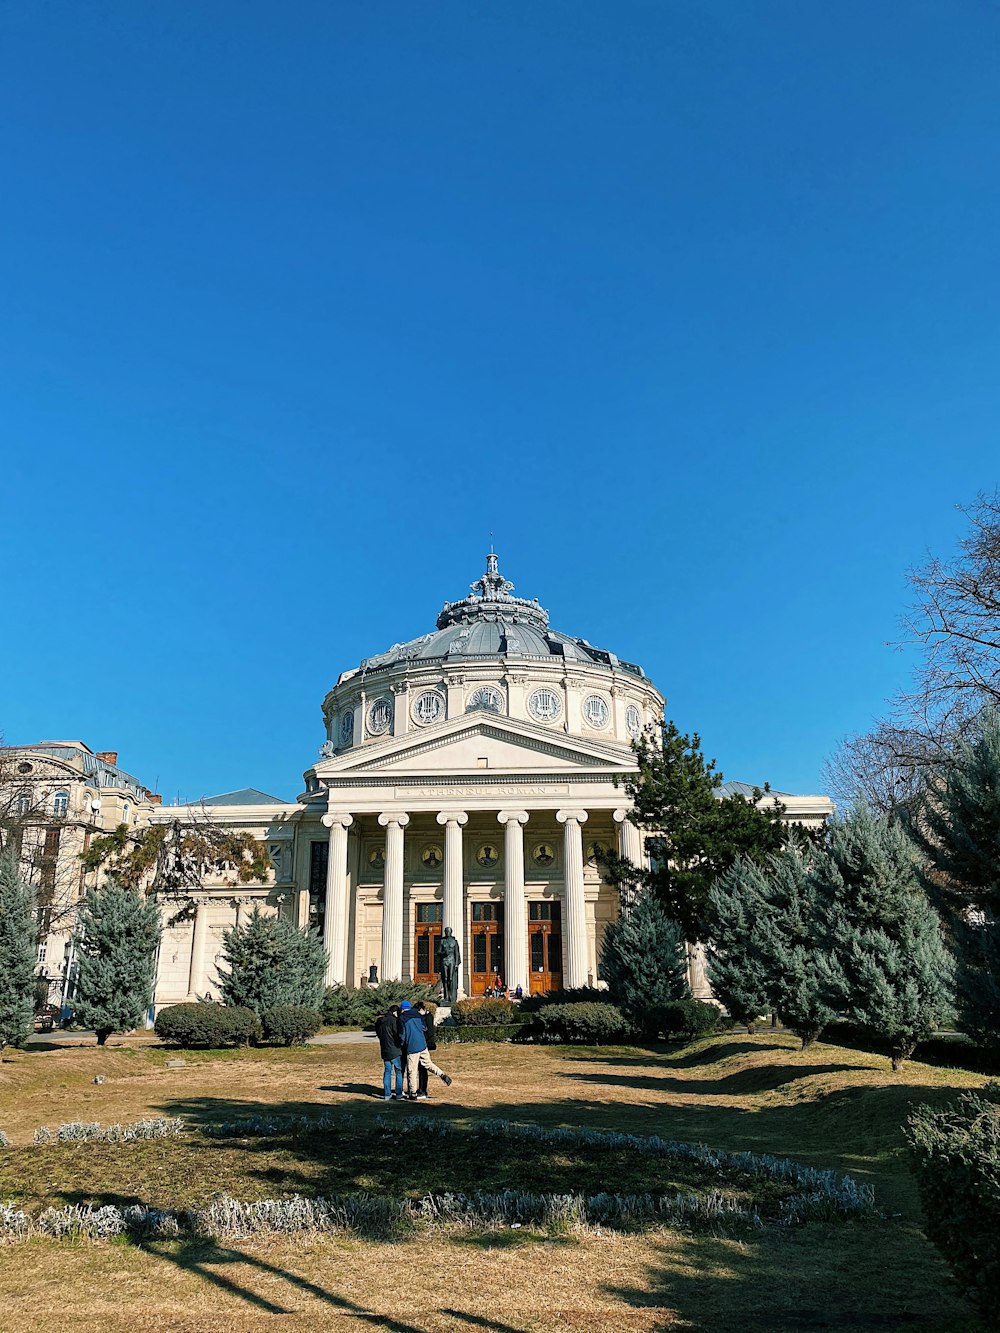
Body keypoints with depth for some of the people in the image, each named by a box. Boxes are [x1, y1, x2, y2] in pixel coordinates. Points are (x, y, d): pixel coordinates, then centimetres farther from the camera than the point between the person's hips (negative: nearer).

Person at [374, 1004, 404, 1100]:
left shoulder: (379, 1022, 10)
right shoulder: (393, 1020, -14)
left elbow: (379, 1034, 15)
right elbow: (398, 1034, -15)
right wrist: (401, 1043, 2)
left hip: (384, 1051, 6)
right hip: (395, 1050, -6)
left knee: (387, 1072, 12)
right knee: (399, 1072, 3)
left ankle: (387, 1094, 12)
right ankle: (398, 1095, 2)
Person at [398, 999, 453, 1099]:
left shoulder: (402, 1019, -9)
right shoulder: (417, 1015, 7)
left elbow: (402, 1035, -8)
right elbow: (424, 1028, 12)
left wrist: (401, 1044, 10)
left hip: (411, 1048, -5)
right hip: (422, 1045, 5)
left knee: (412, 1071, 5)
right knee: (428, 1064, 19)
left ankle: (413, 1093, 10)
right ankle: (443, 1075, 1)